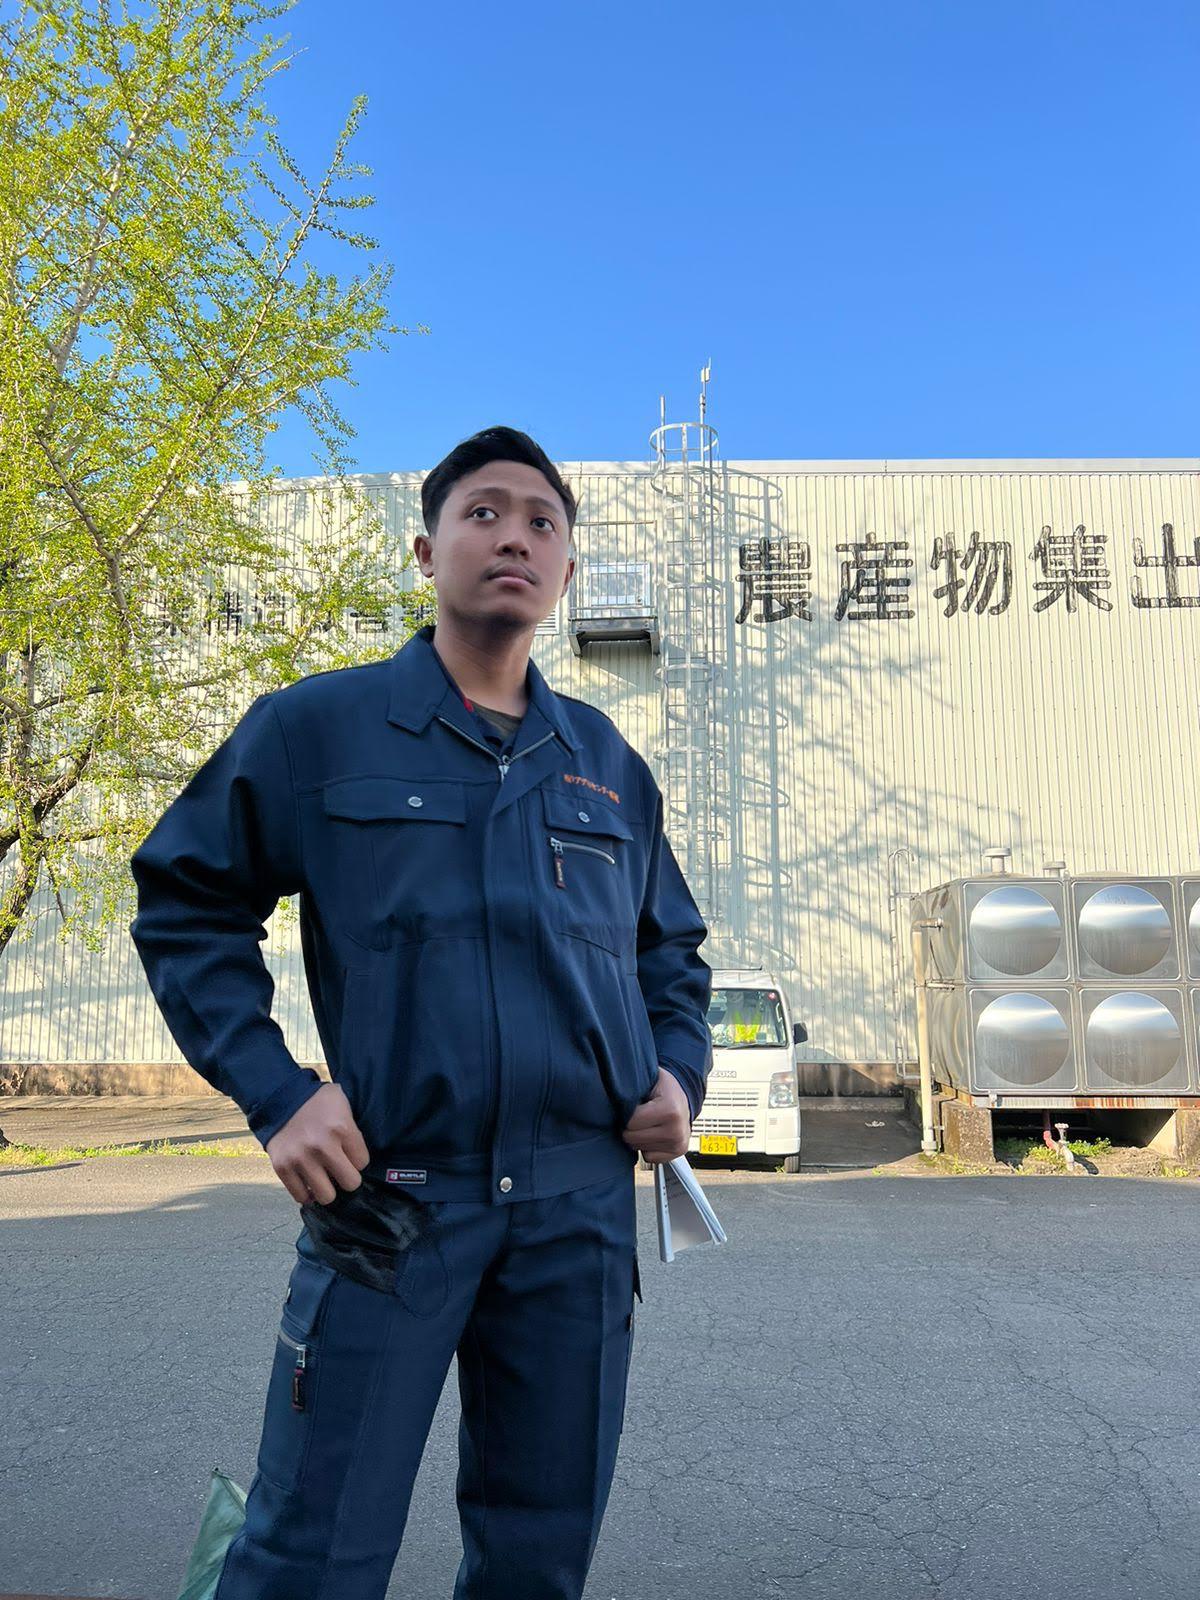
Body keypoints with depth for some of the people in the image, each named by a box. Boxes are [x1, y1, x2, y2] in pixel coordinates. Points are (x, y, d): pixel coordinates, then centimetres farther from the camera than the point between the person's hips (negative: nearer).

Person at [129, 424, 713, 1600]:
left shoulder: (605, 761, 10)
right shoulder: (318, 727, -1)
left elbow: (671, 948, 20)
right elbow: (184, 903, 1)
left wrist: (680, 1072, 3)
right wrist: (273, 1092, -9)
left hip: (581, 1203, 4)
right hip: (391, 1197, -3)